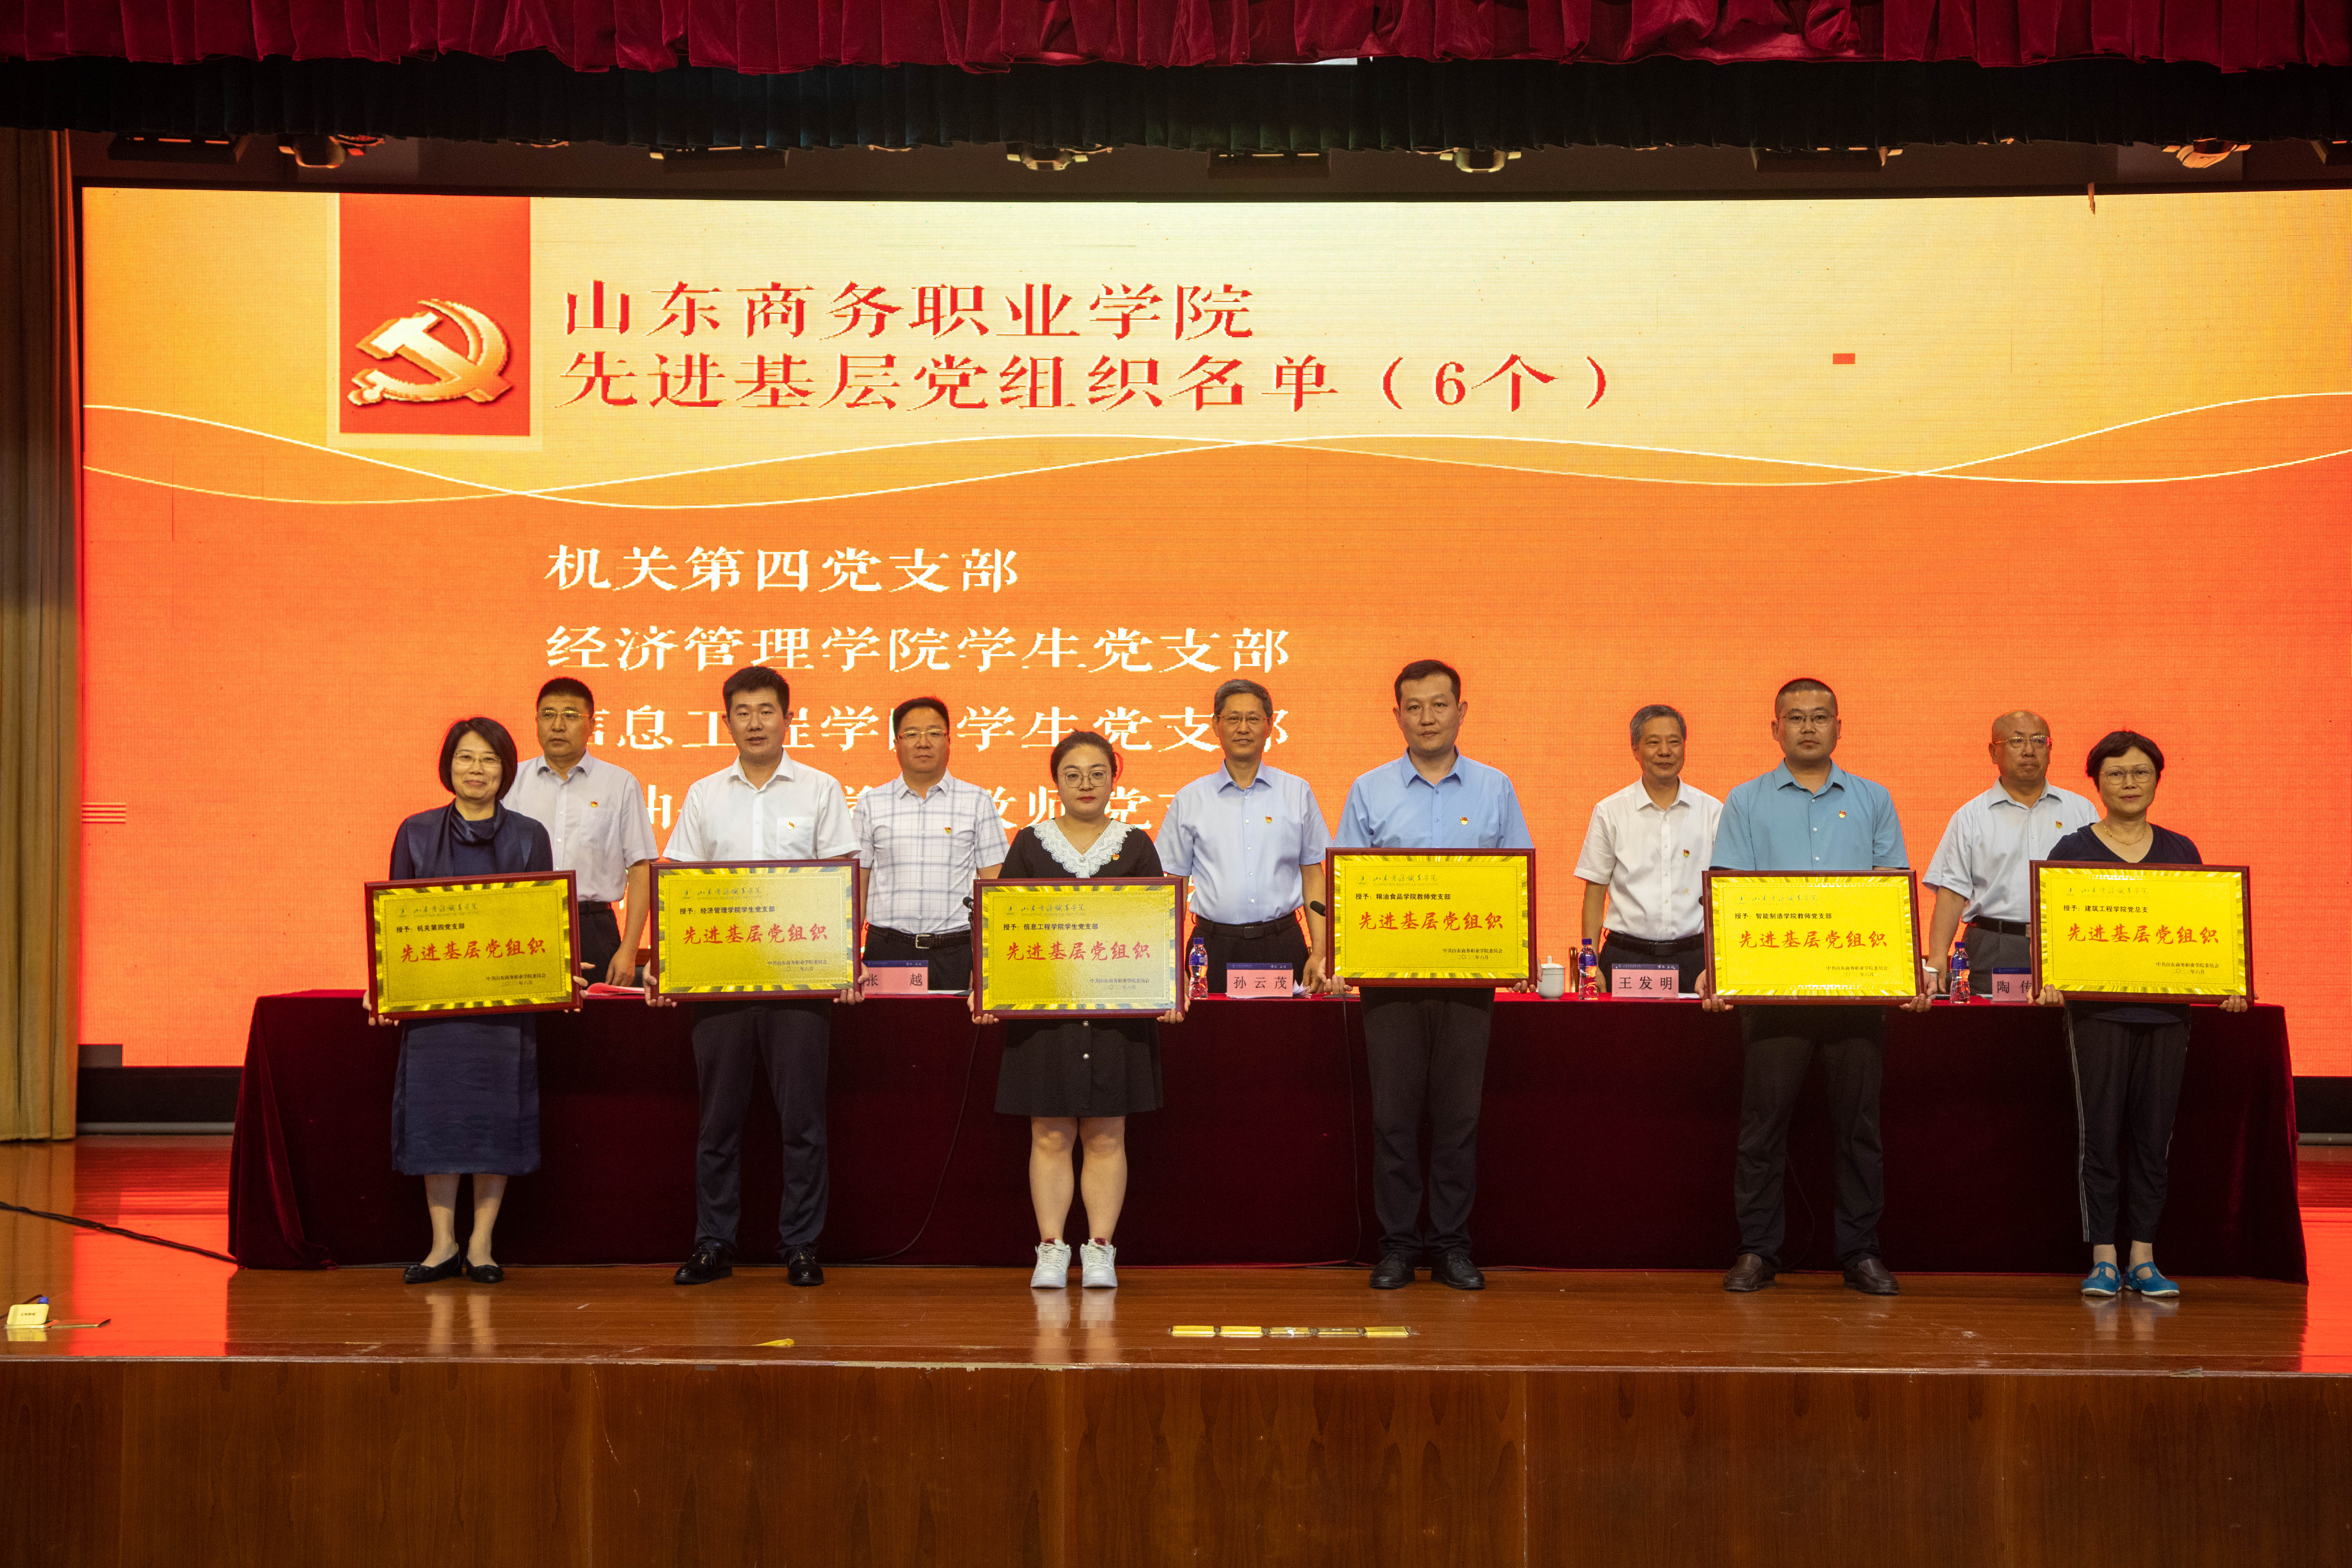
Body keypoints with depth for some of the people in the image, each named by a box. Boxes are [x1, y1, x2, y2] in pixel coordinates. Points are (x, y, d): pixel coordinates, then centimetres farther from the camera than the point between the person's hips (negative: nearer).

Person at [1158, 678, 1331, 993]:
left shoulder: (1298, 793, 9)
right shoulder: (1189, 800, 7)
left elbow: (1313, 876, 10)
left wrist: (1319, 954, 1)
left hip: (1282, 945, 0)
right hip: (1214, 948, 0)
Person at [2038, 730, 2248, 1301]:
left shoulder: (2181, 852, 12)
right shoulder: (2072, 851, 3)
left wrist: (2224, 986, -1)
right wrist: (2048, 981, -17)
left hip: (2167, 1011, 3)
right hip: (2097, 1011, -3)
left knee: (2154, 1136, 4)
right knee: (2100, 1135, -3)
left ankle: (2143, 1258, 12)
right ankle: (2103, 1259, 4)